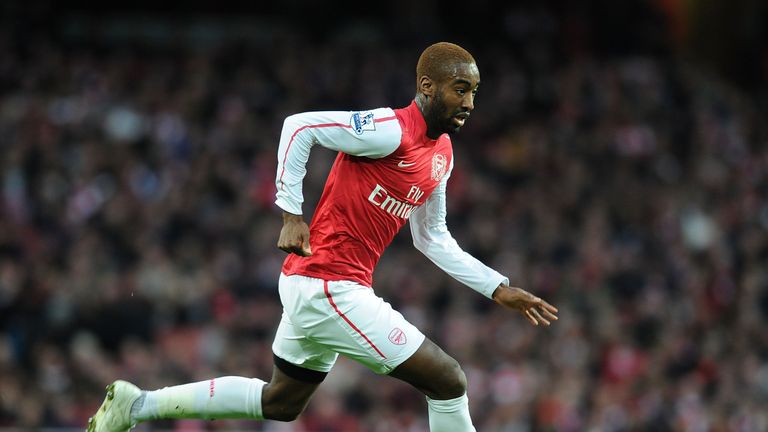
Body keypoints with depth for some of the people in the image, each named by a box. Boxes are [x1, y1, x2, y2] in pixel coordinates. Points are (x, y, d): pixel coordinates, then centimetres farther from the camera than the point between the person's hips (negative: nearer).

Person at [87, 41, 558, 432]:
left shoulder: (443, 153, 12)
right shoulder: (391, 130, -17)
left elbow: (433, 239, 21)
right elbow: (300, 126, -17)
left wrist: (499, 289, 17)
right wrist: (293, 215, -19)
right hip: (328, 286, -10)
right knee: (448, 381, -8)